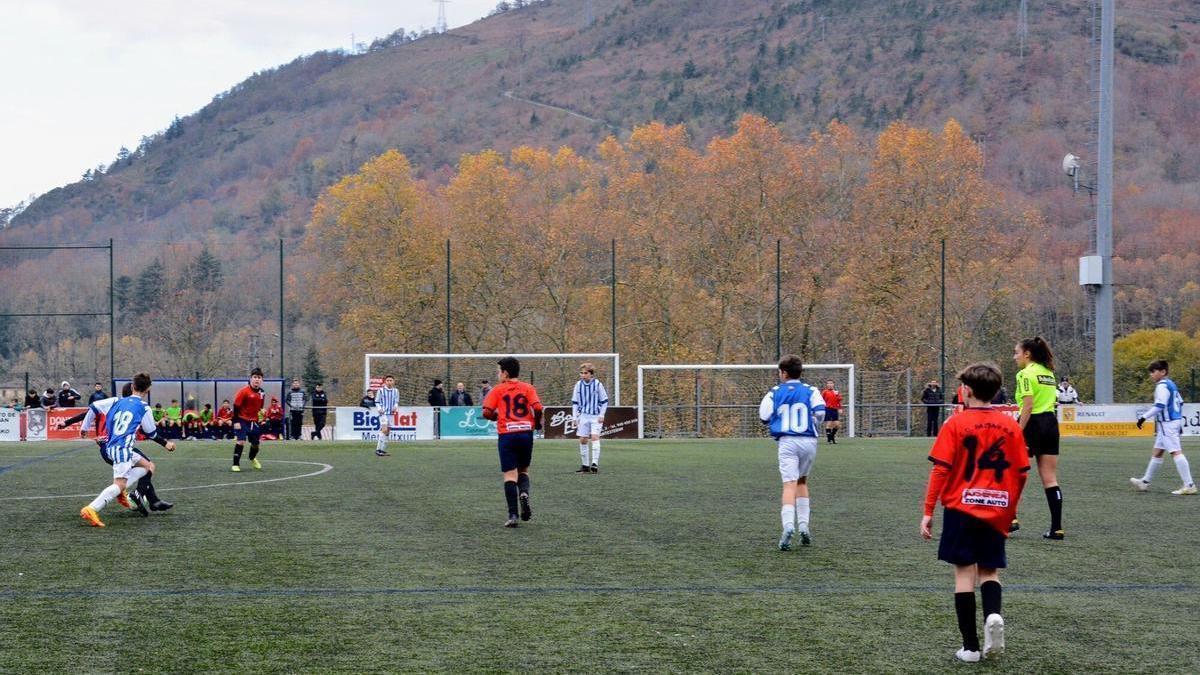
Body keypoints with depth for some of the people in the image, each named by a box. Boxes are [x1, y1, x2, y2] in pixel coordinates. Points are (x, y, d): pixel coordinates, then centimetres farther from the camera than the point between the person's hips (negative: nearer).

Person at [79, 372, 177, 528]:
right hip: (123, 449, -8)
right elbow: (151, 433, 7)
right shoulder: (144, 407, -3)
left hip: (111, 446, 8)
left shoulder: (120, 402, 14)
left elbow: (108, 424, 17)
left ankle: (120, 492, 4)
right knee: (119, 484, -15)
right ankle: (91, 510, -33)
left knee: (148, 466, 20)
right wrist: (166, 444, 24)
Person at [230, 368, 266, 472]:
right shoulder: (244, 391, -16)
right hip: (242, 420, -6)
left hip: (253, 421, 6)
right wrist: (236, 421, -17)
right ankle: (235, 464, -10)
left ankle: (252, 458, 43)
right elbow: (236, 406, -15)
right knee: (241, 441, -19)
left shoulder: (261, 392, 2)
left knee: (256, 443, 12)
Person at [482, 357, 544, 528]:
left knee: (510, 475, -1)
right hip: (526, 433, 2)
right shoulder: (528, 388, 5)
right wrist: (537, 423, 10)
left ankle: (513, 515, -8)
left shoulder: (498, 390, 2)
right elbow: (537, 408, -8)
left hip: (507, 435, -2)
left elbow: (487, 412, -6)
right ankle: (524, 493, -11)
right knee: (523, 470, 20)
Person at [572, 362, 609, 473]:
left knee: (595, 437, -18)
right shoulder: (578, 385, 1)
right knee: (583, 440, 4)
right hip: (583, 416, 4)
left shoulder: (598, 384, -7)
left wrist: (601, 415, -4)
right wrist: (575, 417, 4)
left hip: (596, 416, -4)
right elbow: (575, 402, 9)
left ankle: (595, 463, -25)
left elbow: (604, 401, 1)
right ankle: (585, 465, 14)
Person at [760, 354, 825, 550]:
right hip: (809, 441, 2)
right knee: (802, 481, 21)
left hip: (787, 441, -2)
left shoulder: (775, 392, 6)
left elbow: (764, 417, 6)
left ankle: (788, 525, -31)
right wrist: (813, 426, 10)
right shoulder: (810, 391, 6)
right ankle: (803, 526, 16)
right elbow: (820, 411, -9)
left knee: (790, 484, -10)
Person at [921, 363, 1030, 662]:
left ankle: (970, 646, 4)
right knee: (989, 571, 16)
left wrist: (928, 512, -4)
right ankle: (993, 615, -14)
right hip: (997, 511, 3)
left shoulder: (956, 423, -7)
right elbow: (1022, 473, 5)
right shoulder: (1010, 425, 3)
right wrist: (1011, 508, 20)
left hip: (961, 509, -3)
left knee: (965, 573, 3)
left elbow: (940, 469, -10)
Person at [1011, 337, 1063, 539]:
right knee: (1050, 479, 5)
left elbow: (1028, 406, -18)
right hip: (1051, 423, 7)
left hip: (1033, 424, -7)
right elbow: (1051, 400, 16)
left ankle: (1011, 518, 2)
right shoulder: (1048, 372, 16)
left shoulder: (1026, 374, -10)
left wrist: (1018, 433, -18)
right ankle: (1056, 528, 1)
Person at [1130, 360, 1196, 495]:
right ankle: (1145, 482, 25)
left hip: (1168, 423, -11)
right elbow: (1180, 402, 22)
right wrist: (1179, 422, 27)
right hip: (1175, 421, 11)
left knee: (1176, 452, -13)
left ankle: (1189, 486, -16)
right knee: (1157, 452, 16)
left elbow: (1159, 406, -22)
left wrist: (1144, 417, -18)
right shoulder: (1171, 385, 16)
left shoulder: (1162, 386, -13)